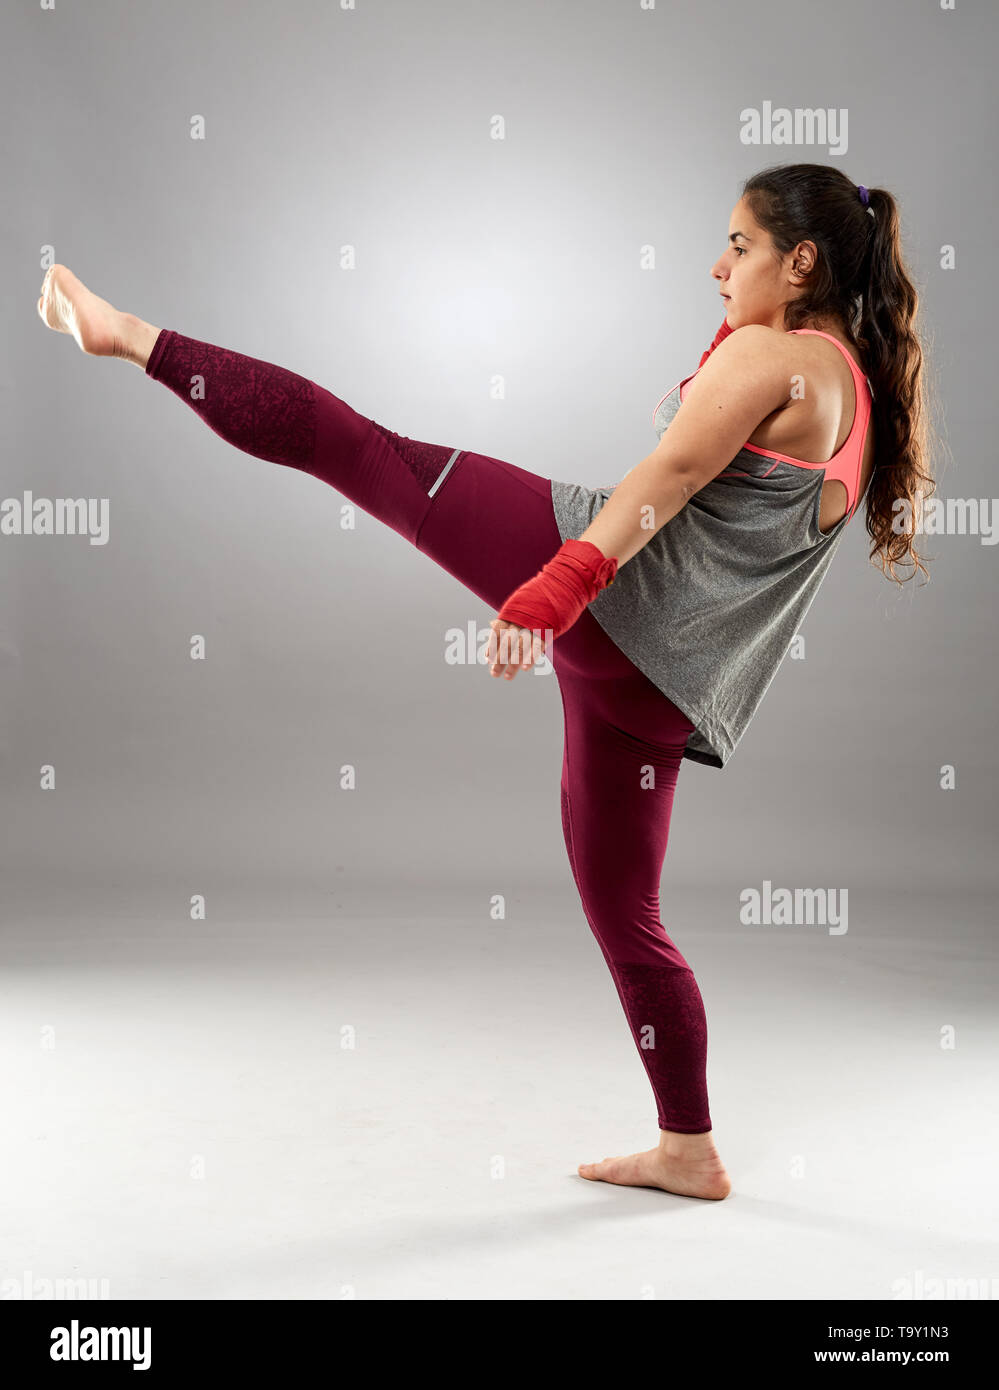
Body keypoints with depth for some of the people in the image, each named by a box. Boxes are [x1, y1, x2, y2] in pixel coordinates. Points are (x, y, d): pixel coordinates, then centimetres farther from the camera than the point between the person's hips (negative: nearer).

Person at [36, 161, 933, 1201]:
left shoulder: (768, 355, -1)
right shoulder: (867, 400, 23)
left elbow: (671, 473, -17)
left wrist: (561, 583, -28)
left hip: (606, 586, -8)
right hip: (656, 684, 8)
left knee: (353, 443, 0)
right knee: (623, 911, 16)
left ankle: (130, 336, 4)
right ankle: (689, 1152, 22)